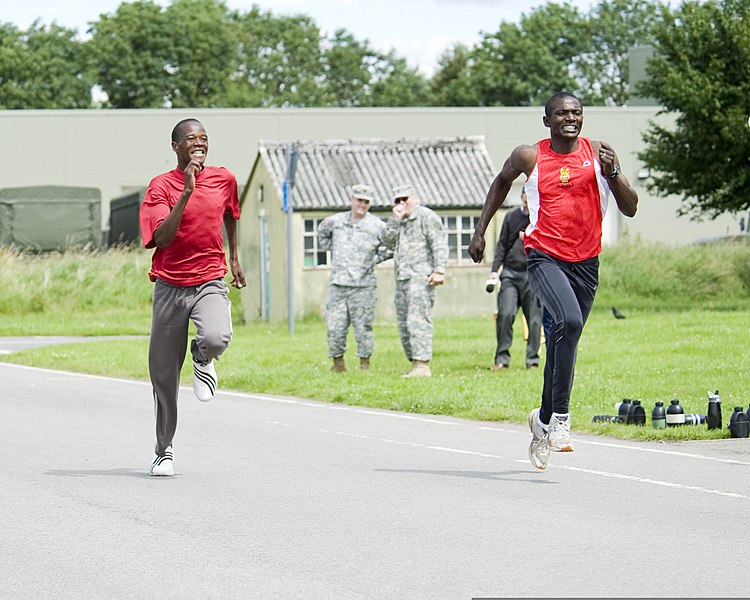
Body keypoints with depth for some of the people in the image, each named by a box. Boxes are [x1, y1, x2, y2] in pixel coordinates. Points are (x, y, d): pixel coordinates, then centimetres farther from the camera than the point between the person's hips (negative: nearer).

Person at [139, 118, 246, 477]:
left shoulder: (224, 179, 4)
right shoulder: (161, 186, -6)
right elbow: (161, 238, -20)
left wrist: (235, 258, 30)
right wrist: (186, 192, -24)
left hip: (210, 282, 1)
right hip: (170, 285, -1)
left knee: (216, 338, -32)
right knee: (163, 374, 4)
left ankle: (202, 359, 8)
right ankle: (163, 450, 25)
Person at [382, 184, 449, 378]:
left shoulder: (426, 216, -2)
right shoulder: (399, 221, 22)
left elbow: (439, 244, -9)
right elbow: (389, 243, 11)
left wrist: (439, 270, -19)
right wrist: (395, 221, 1)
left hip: (420, 276, -9)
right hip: (402, 278, 9)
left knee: (418, 321, -16)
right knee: (403, 324, 8)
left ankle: (423, 365, -19)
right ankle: (414, 363, 14)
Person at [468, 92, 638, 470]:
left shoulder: (598, 154, 2)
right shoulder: (530, 157, 0)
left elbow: (630, 209, 1)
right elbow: (502, 182, 22)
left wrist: (612, 173, -16)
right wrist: (480, 231, 19)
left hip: (585, 263, 3)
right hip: (544, 257, -3)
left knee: (562, 344, 11)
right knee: (568, 322, -28)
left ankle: (544, 421, 32)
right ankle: (559, 417, -22)